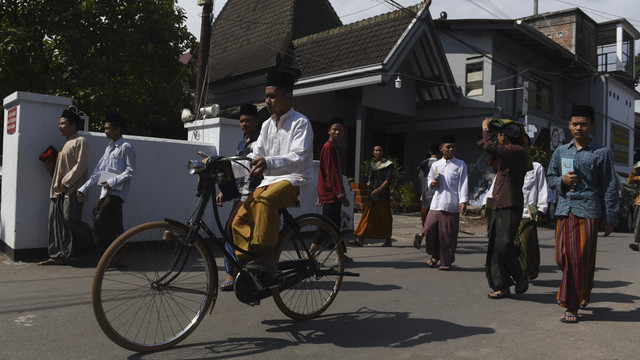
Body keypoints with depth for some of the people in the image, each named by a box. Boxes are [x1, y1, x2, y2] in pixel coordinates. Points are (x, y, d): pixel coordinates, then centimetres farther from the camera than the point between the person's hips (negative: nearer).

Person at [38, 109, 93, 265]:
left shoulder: (80, 141, -5)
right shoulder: (66, 144, 23)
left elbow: (81, 164, -15)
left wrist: (66, 182, -16)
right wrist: (50, 165, 8)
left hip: (72, 191, -9)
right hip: (59, 191, 9)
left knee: (71, 221, -13)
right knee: (56, 222, 5)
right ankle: (58, 256, 9)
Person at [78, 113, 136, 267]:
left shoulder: (125, 147, -4)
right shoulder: (109, 148, 21)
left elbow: (131, 171, -10)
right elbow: (98, 171, 20)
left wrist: (113, 182, -16)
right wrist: (84, 188, 15)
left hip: (116, 192, -8)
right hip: (105, 192, 8)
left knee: (100, 221, -15)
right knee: (114, 227, 7)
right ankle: (120, 258, 12)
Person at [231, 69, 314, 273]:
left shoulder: (300, 123, -5)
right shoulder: (267, 125, 19)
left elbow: (299, 158, -20)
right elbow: (255, 157, 15)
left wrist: (269, 163, -38)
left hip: (294, 180, -7)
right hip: (269, 180, 7)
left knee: (265, 200, -38)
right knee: (240, 219, -11)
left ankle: (267, 258, -36)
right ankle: (246, 264, -1)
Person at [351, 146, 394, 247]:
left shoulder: (388, 164, -2)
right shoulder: (373, 164, 18)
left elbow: (388, 180, -12)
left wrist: (379, 189, -24)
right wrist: (369, 183, 8)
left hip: (383, 196, -6)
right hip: (373, 196, 6)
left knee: (385, 219, 3)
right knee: (367, 217, -1)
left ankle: (388, 240, 17)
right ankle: (360, 240, -3)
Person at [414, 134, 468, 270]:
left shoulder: (460, 165, 3)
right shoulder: (435, 165, 13)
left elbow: (463, 184, -2)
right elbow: (429, 179, 27)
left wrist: (463, 201, -13)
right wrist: (432, 184, 3)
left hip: (451, 205, -3)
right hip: (436, 203, 4)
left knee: (448, 234, -1)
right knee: (429, 229, -1)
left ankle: (446, 262, 15)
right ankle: (435, 255, 22)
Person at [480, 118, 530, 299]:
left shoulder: (518, 151, -11)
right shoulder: (507, 153, 17)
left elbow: (490, 148, -21)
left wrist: (485, 129, -4)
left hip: (511, 207, -10)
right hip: (498, 206, 10)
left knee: (503, 246, -12)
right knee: (494, 247, 6)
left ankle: (520, 277, 13)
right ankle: (501, 287, 12)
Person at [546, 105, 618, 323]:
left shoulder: (601, 153, 2)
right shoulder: (560, 151, 12)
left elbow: (609, 187, 3)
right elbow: (550, 176, 19)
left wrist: (610, 219, 1)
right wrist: (562, 180, -5)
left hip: (588, 210, -4)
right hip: (565, 209, 4)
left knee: (581, 259, -4)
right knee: (563, 258, 6)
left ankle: (572, 307, 5)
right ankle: (584, 288, 36)